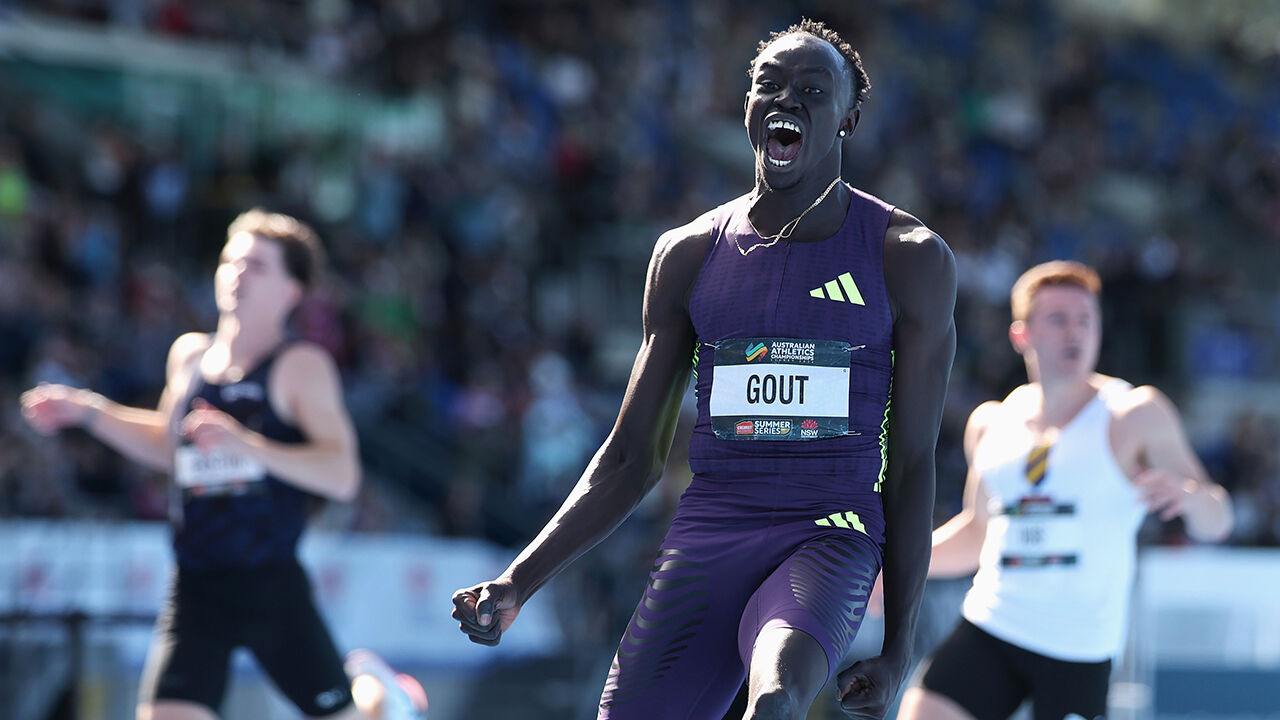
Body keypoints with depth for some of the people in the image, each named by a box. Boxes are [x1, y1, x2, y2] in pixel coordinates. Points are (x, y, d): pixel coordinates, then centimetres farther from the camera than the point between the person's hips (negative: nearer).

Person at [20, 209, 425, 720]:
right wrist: (87, 411, 20)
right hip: (194, 590, 4)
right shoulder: (189, 355, 10)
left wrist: (248, 445, -30)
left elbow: (342, 476, -18)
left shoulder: (301, 366, -7)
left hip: (273, 586, -4)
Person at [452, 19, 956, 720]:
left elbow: (912, 465, 4)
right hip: (705, 538, 4)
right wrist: (519, 581, 2)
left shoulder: (910, 259, 3)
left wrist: (898, 644, 1)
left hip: (830, 535, -4)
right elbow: (631, 458, 14)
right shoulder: (687, 255, 11)